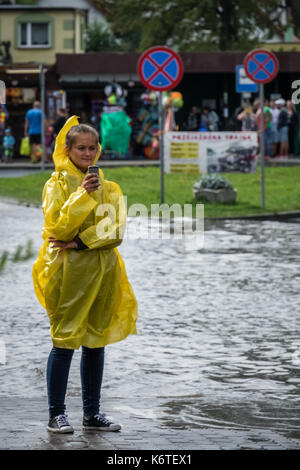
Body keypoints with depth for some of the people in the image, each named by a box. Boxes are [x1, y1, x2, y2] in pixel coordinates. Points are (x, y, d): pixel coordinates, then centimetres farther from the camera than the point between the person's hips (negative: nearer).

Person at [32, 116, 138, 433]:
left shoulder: (108, 187, 11)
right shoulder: (57, 184, 0)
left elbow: (115, 230, 0)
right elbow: (56, 228, -13)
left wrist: (81, 242, -13)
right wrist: (81, 196, -22)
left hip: (102, 270, 4)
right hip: (68, 272, -4)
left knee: (96, 341, 8)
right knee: (65, 341, -5)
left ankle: (92, 413, 16)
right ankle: (56, 414, 1)